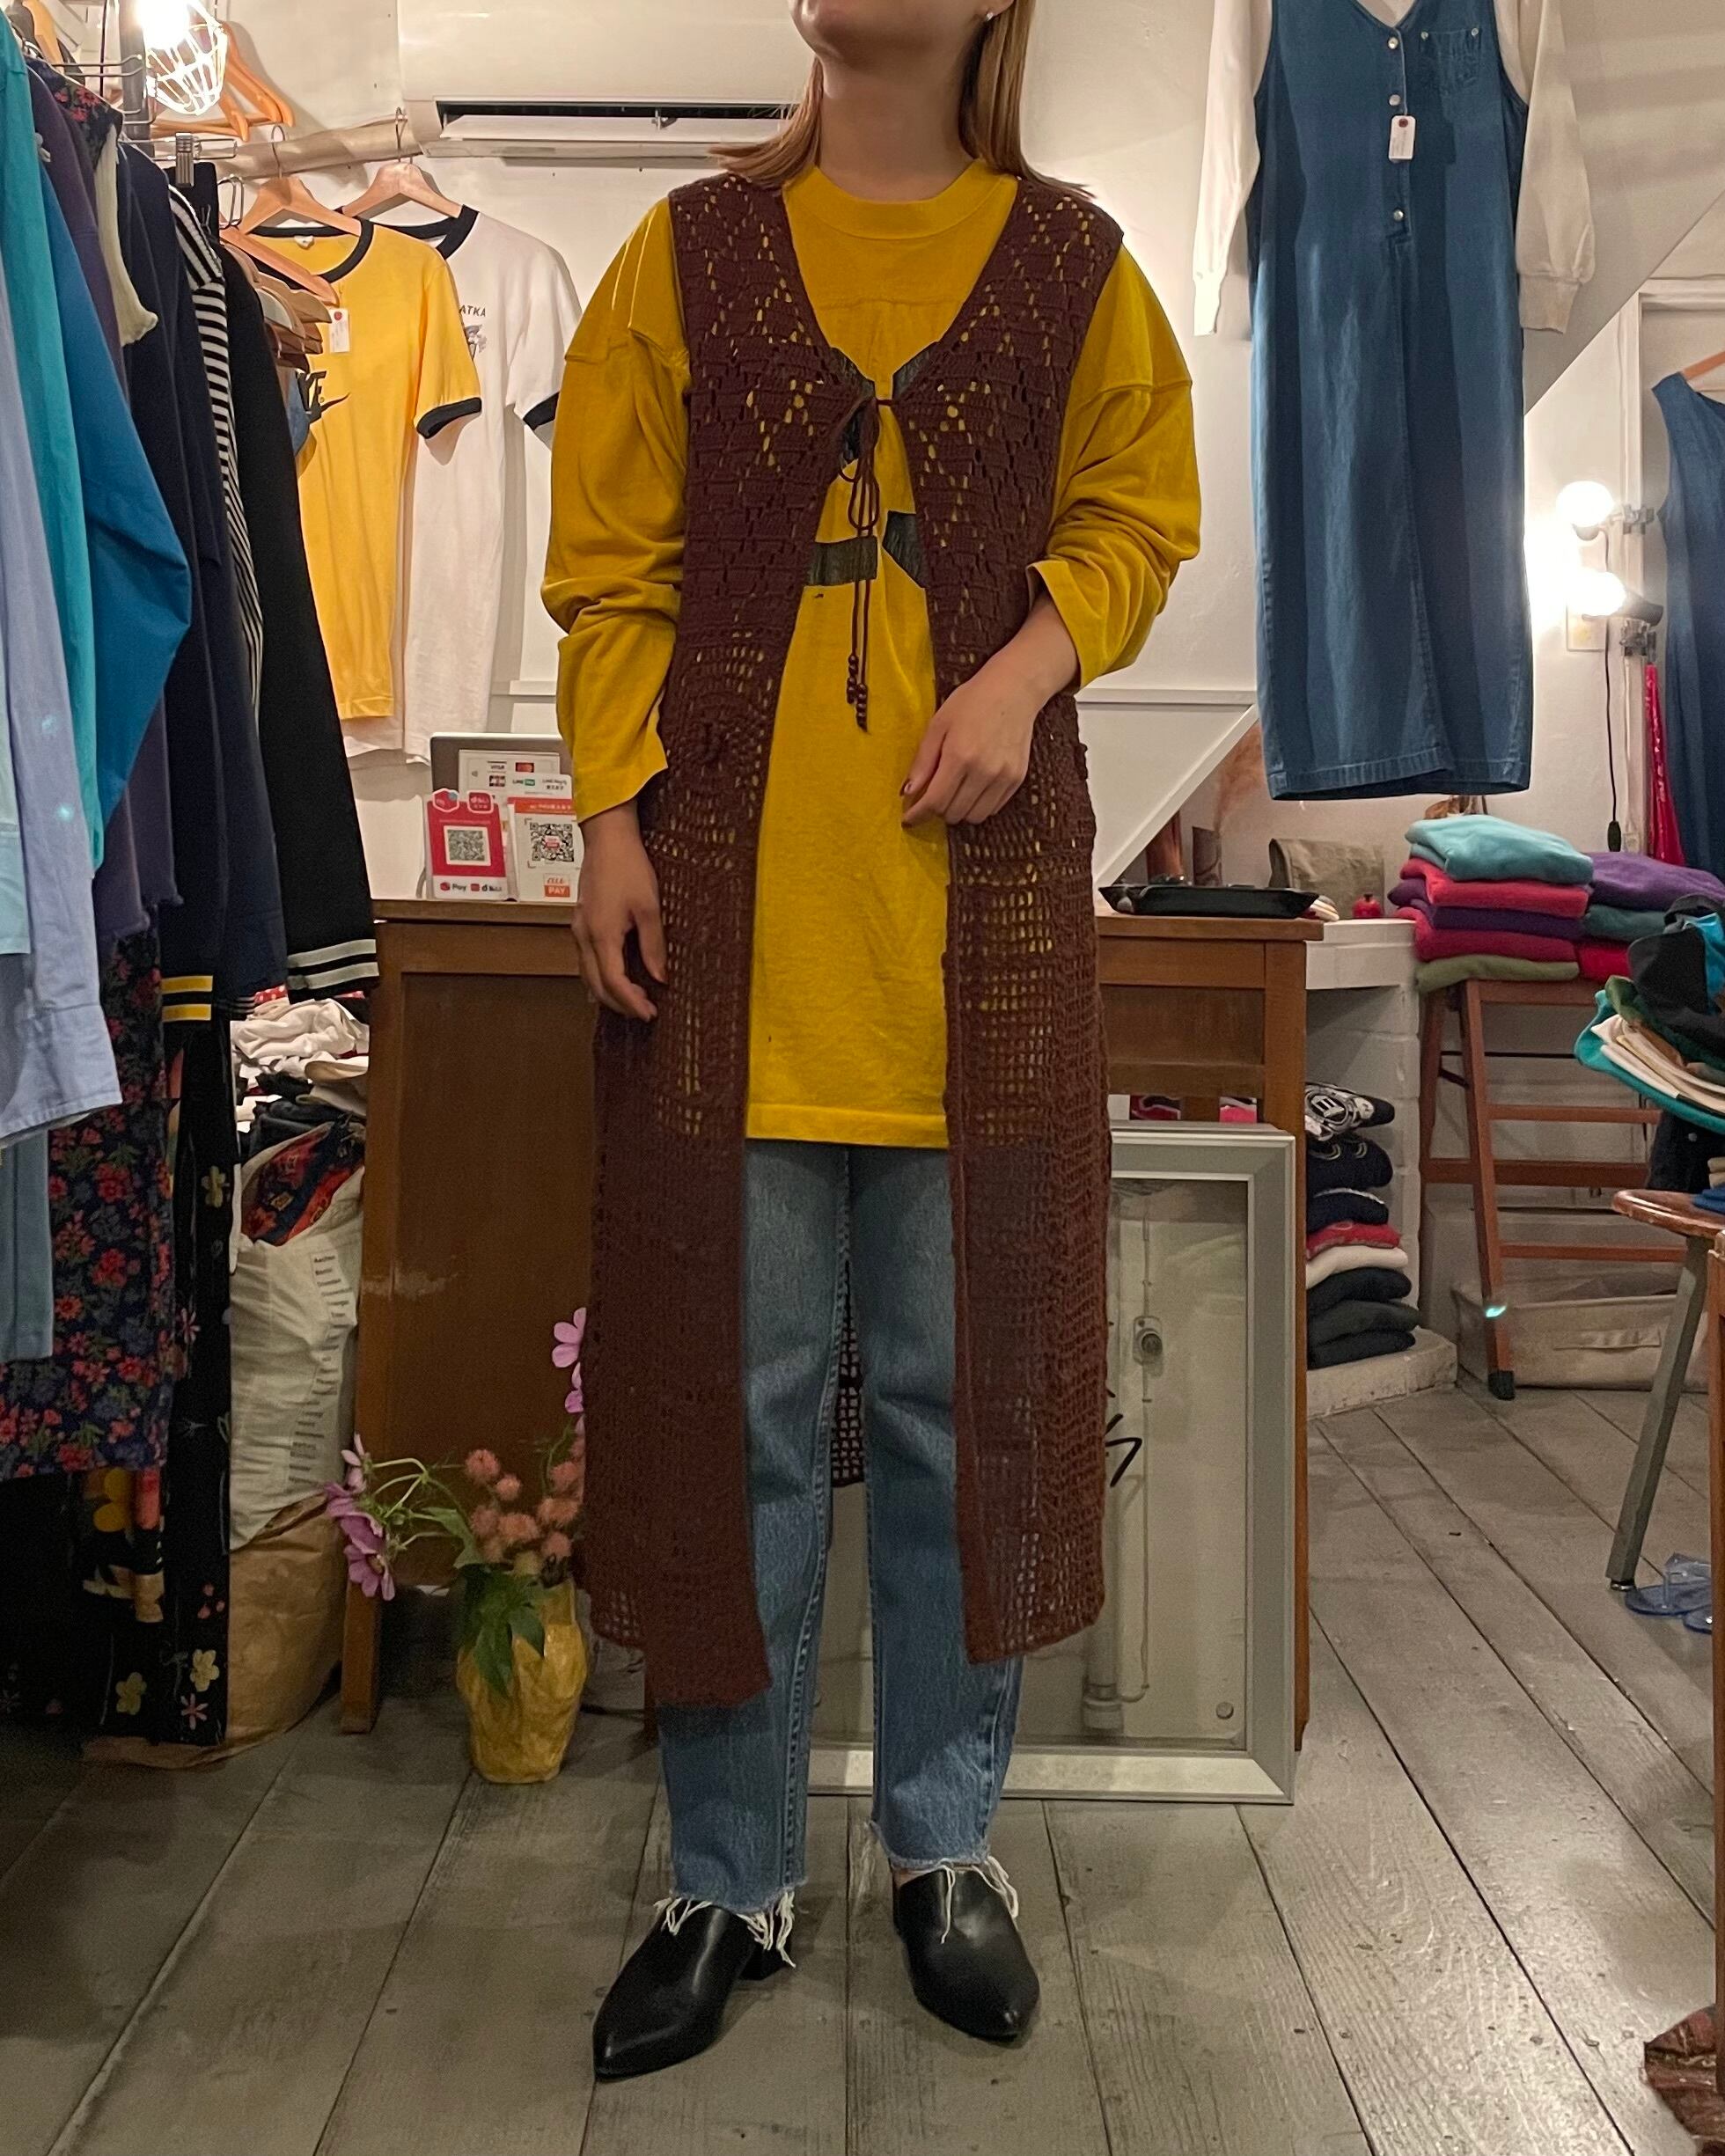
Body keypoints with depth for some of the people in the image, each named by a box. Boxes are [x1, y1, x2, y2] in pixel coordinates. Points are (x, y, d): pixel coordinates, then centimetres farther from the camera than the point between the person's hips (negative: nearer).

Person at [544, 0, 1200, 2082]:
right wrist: (613, 824, -4)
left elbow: (1135, 514, 12)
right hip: (730, 901, 0)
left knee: (960, 1394, 6)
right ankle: (729, 1880, 20)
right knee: (735, 1401, 4)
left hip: (980, 896, 1)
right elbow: (611, 564, 6)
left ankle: (944, 1839, 26)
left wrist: (1027, 671, -8)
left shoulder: (1070, 261, 11)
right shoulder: (689, 254, 10)